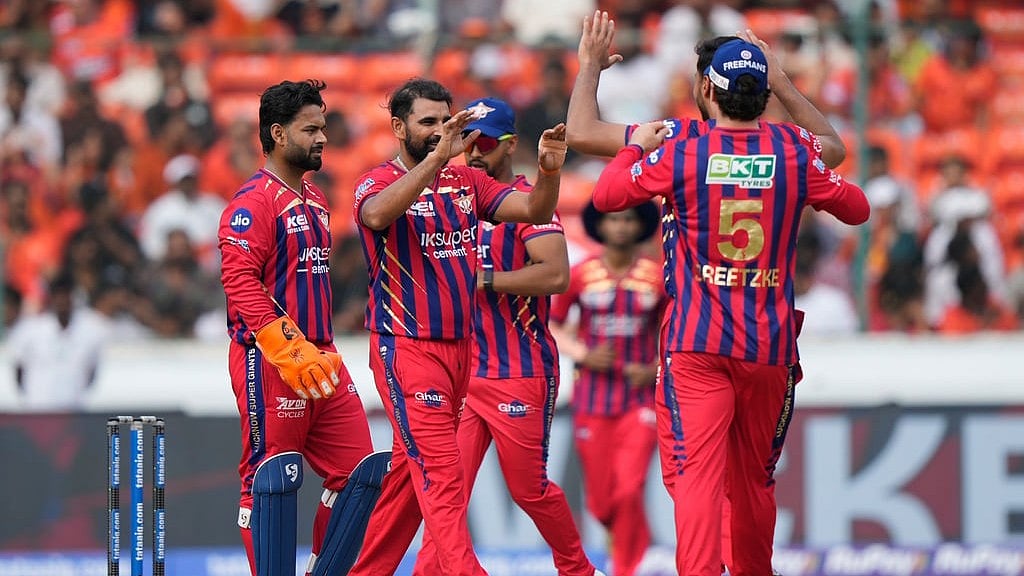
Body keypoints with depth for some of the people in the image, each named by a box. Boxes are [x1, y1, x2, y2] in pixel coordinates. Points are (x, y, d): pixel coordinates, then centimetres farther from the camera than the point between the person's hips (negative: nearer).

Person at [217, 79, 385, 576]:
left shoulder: (314, 201, 19)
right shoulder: (253, 202, -11)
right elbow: (240, 282, -21)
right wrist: (291, 350, -26)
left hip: (321, 362, 9)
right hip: (269, 363, -9)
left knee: (357, 470, 6)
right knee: (272, 479, -4)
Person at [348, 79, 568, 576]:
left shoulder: (466, 182, 11)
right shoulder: (379, 182, -7)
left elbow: (533, 210, 0)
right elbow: (377, 215, -32)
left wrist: (548, 171, -21)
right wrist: (438, 157, -40)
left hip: (458, 347, 7)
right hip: (406, 349, -7)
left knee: (410, 474, 12)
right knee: (440, 473, -15)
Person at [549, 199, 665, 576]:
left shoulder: (656, 277, 0)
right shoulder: (581, 275, -1)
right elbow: (553, 325, 8)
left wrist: (654, 370, -6)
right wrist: (583, 355, -9)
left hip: (640, 399, -1)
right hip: (592, 400, 1)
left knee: (629, 492, -16)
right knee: (600, 500, 5)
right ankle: (620, 536, 39)